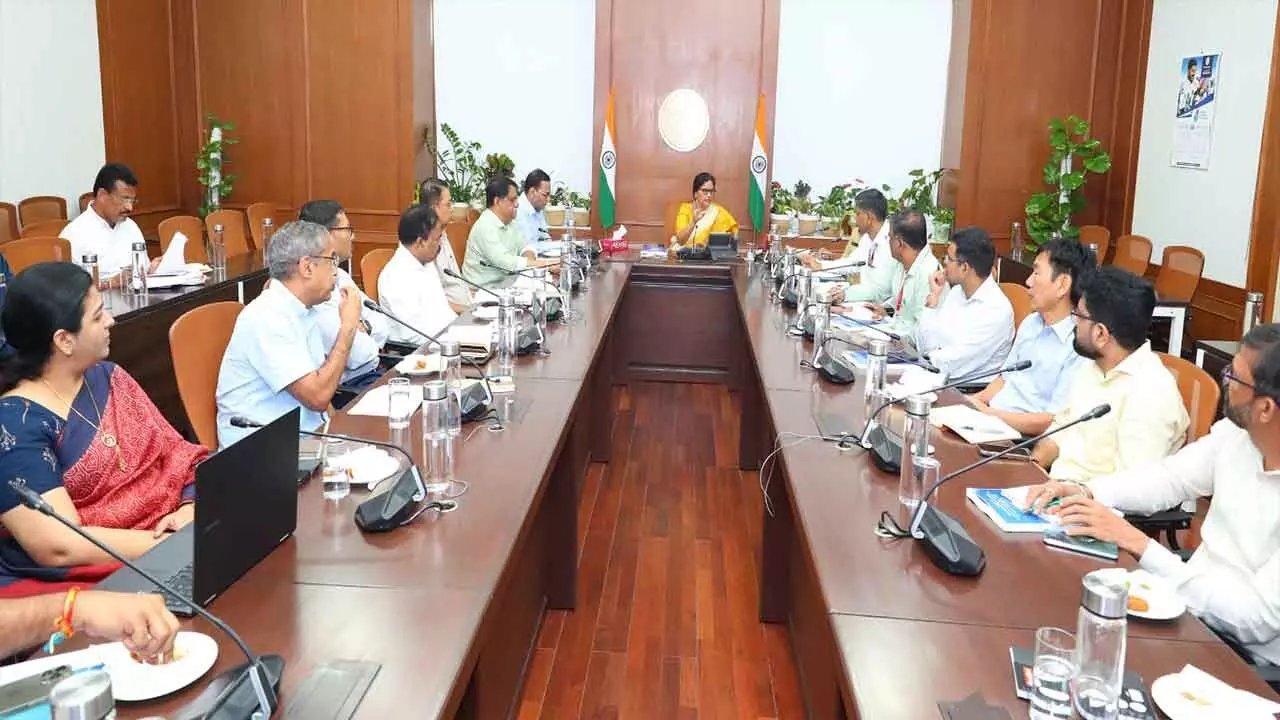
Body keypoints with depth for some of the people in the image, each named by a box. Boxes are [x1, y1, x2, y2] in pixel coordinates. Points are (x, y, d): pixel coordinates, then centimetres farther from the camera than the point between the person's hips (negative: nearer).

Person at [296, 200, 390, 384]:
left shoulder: (340, 275, 11)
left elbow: (384, 321, 13)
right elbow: (360, 356, -24)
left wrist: (365, 327, -8)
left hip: (371, 372, 9)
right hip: (347, 386, -9)